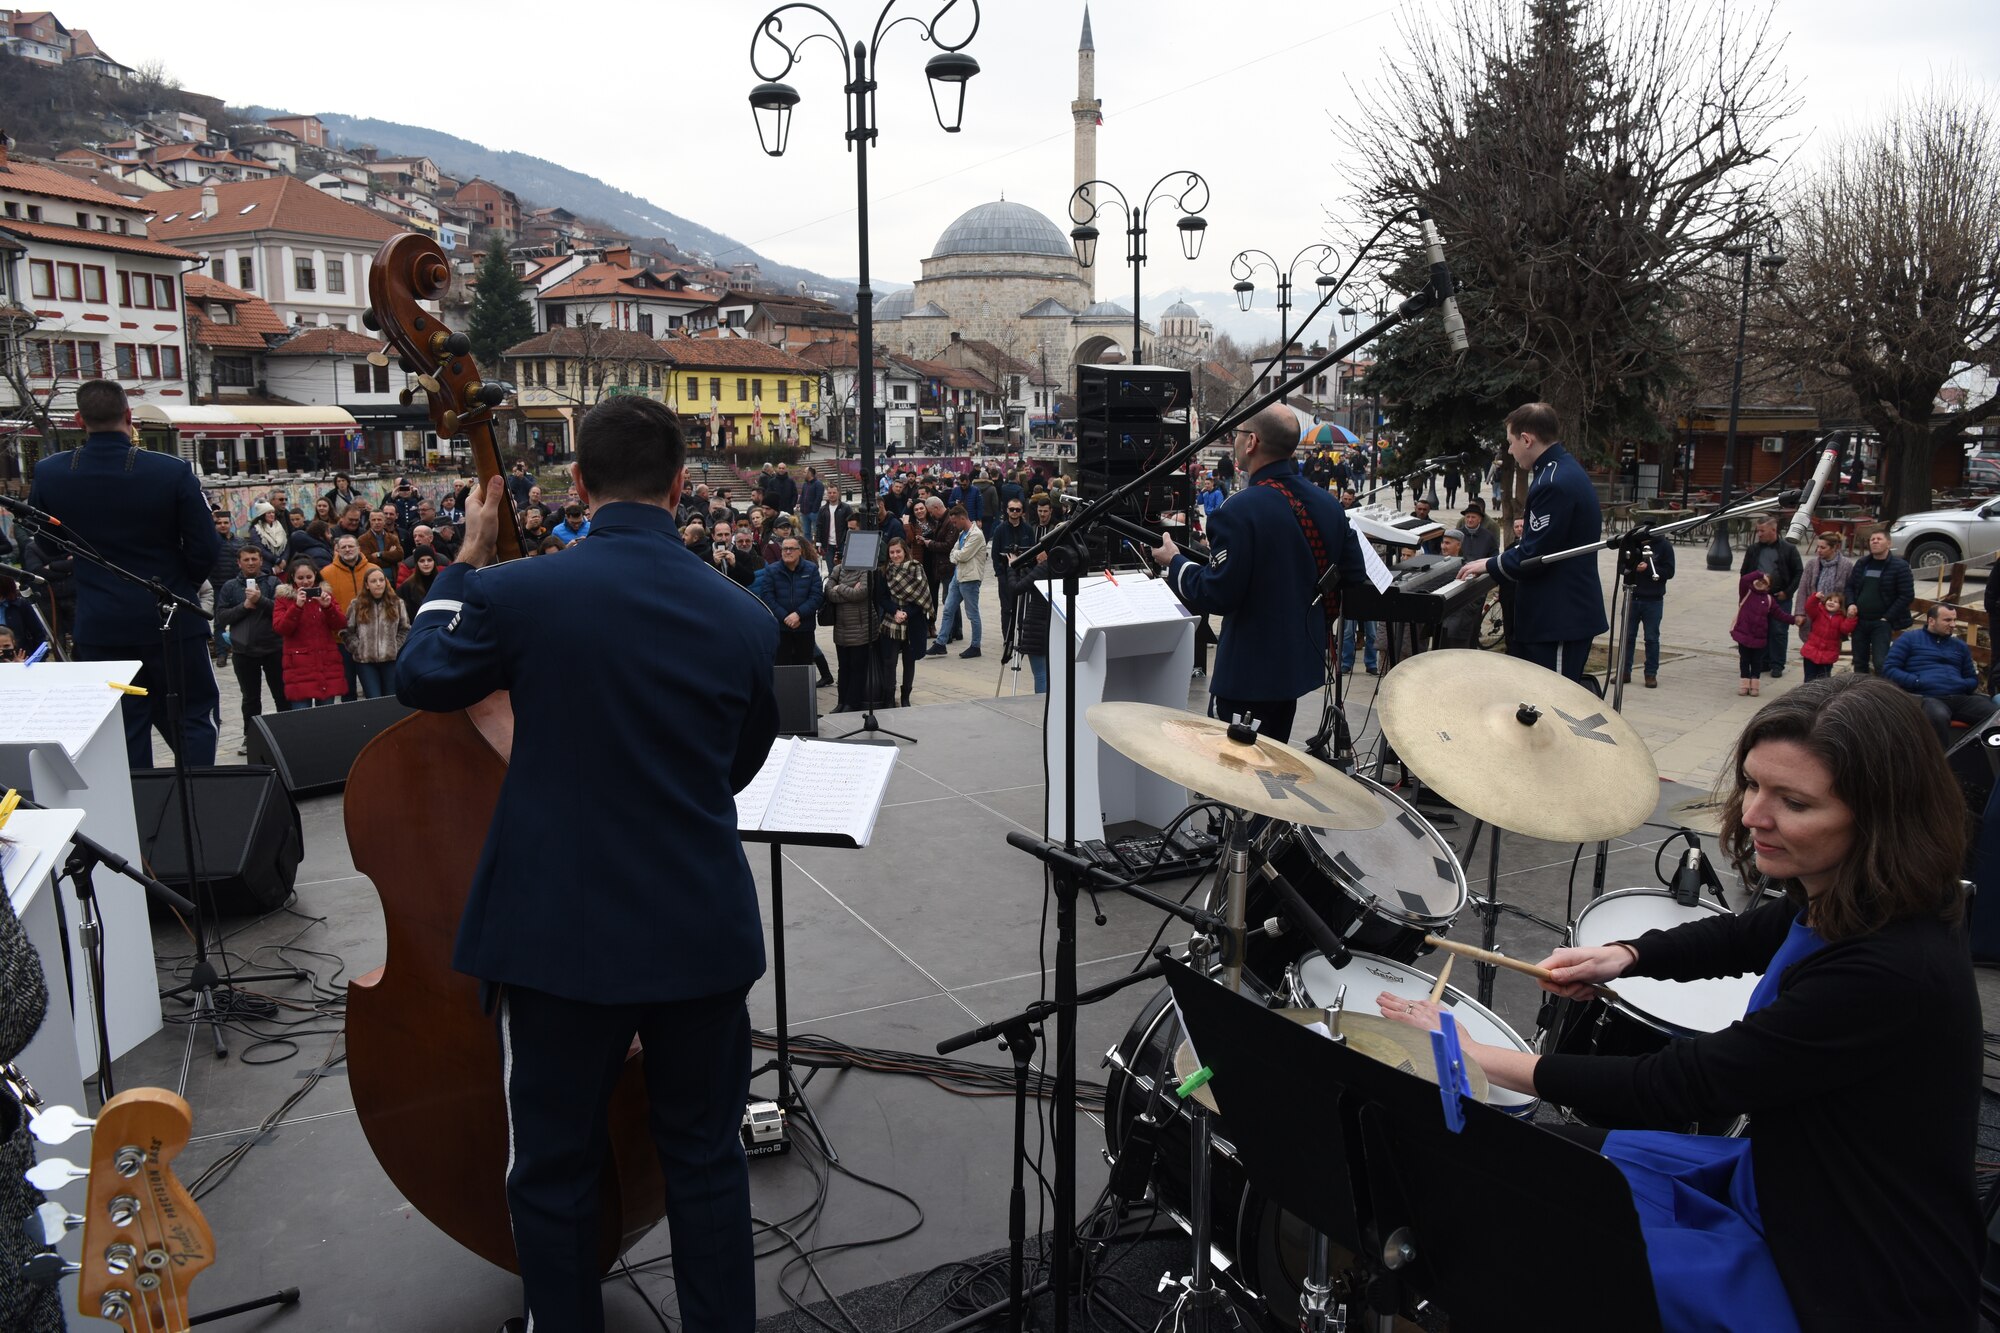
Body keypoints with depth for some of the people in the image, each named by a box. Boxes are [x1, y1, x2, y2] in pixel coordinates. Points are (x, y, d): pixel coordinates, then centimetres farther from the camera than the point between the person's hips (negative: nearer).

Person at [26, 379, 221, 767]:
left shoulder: (49, 474, -6)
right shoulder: (172, 472, -15)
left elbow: (47, 547, 8)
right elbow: (205, 547, -10)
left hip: (100, 628, 3)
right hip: (172, 620, -2)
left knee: (124, 734, 12)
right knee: (192, 721, 8)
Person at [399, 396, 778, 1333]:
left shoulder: (518, 593, -15)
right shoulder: (744, 618, -8)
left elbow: (420, 680, 6)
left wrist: (466, 561, 15)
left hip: (564, 935, -2)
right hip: (703, 932, 2)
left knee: (554, 1166, 18)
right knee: (706, 1158, 19)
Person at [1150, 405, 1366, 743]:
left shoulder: (1240, 510, -21)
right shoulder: (1329, 504, 2)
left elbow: (1216, 597, -21)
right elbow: (1354, 577, 10)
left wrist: (1173, 561, -5)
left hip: (1248, 669, -8)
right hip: (1302, 660, 8)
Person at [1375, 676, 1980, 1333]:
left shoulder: (1890, 972, -34)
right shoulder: (1836, 899, -6)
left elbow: (1679, 1083, -29)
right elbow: (1743, 935, 17)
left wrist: (1473, 1056, -24)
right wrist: (1623, 955, -1)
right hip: (1786, 1181, 9)